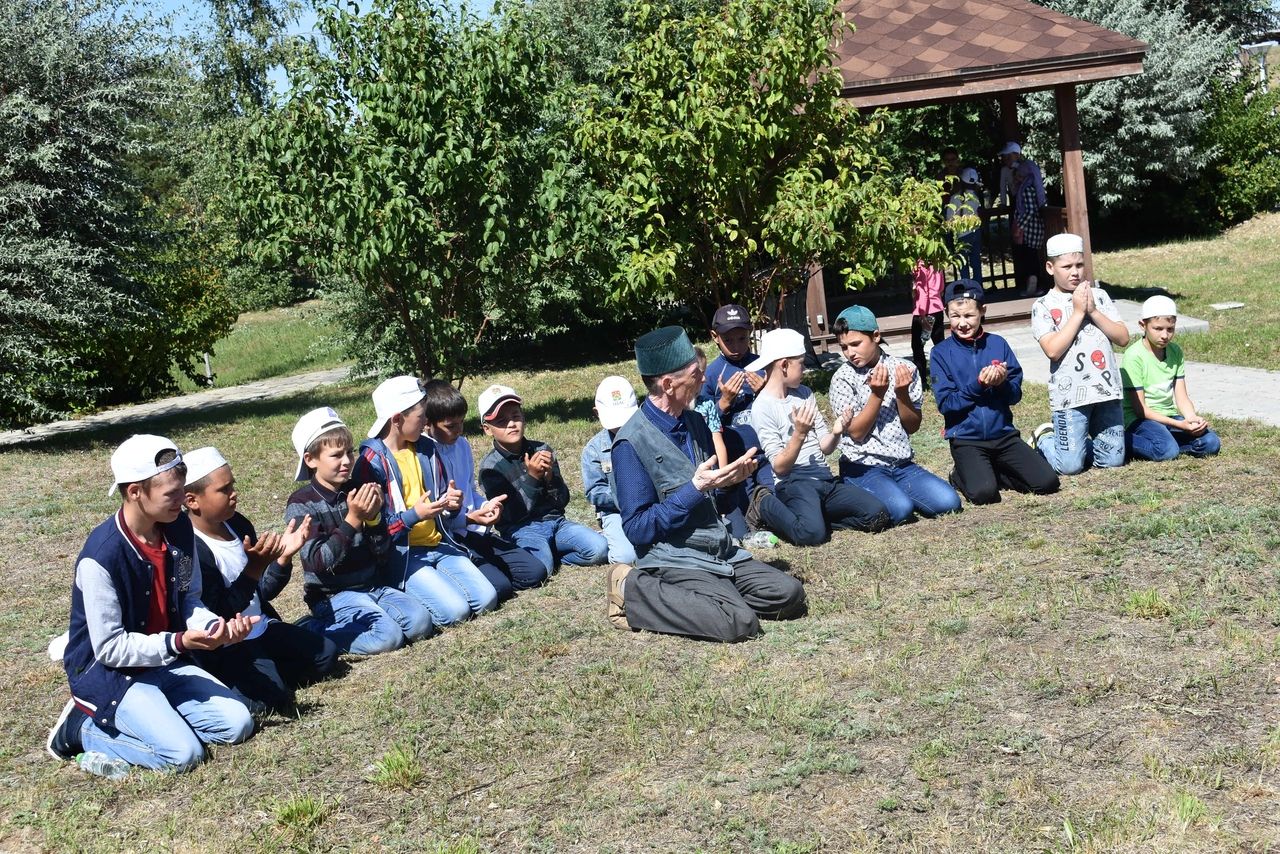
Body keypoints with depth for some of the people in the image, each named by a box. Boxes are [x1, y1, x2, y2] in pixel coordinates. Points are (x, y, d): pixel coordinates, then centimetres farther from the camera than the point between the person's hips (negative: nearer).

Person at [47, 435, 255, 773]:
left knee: (237, 724, -5)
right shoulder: (100, 556, -25)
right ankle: (85, 728, -2)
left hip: (166, 663, 7)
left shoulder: (179, 529, -4)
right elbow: (110, 648, -20)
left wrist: (216, 627, -15)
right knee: (183, 753, -22)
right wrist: (178, 642, -31)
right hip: (108, 673, -7)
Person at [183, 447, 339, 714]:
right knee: (273, 694, -24)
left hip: (262, 629, 8)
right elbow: (217, 617, -26)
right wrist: (253, 570, -32)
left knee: (326, 654, 5)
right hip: (226, 646, -8)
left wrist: (283, 557, -8)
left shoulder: (239, 525, 3)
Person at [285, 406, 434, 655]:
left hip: (374, 586, 5)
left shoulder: (358, 492, 5)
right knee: (388, 637, -25)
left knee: (421, 623, -17)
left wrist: (374, 518, -14)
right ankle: (322, 630, -4)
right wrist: (352, 520, -25)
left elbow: (384, 555, 4)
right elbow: (320, 562, -19)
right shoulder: (301, 504, -8)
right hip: (332, 596, -5)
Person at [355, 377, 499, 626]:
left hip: (438, 545, 6)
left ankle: (424, 585, 10)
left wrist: (451, 505, -3)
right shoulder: (372, 462, -11)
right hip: (401, 554, -6)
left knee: (486, 599, -11)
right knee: (456, 610, -23)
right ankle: (403, 594, 2)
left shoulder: (427, 449, 9)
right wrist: (413, 516, -23)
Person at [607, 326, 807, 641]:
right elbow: (637, 528, -15)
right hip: (672, 561, -7)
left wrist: (731, 477, -2)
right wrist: (695, 489, -22)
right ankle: (636, 592, -10)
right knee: (740, 622, -27)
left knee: (789, 593, -5)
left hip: (721, 553, 7)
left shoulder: (695, 422, 9)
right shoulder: (632, 442, -15)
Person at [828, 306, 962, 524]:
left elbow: (913, 426, 4)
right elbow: (856, 432, -9)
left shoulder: (904, 369, 3)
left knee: (948, 502, -17)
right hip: (863, 468, -4)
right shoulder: (843, 378, -5)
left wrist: (902, 393, -14)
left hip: (902, 464, 4)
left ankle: (895, 492, 8)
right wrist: (877, 394, -20)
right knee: (899, 510, -30)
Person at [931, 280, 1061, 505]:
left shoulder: (998, 344, 4)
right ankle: (961, 476, 6)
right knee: (983, 493, -27)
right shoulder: (941, 352, -3)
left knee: (1048, 482, -10)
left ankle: (991, 472, 10)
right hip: (966, 439, -3)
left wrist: (1002, 383, -18)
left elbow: (1016, 394, 3)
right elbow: (945, 403, -9)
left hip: (1003, 435, 3)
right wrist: (978, 385, -20)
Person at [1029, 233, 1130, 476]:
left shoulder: (1099, 296, 10)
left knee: (1113, 460, 7)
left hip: (1106, 390, 4)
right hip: (1070, 395, -4)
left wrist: (1093, 311, -7)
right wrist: (1078, 312, -11)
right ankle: (1044, 440, 25)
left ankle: (1074, 442, 31)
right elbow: (1053, 350, -15)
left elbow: (1123, 338, 3)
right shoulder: (1043, 306, -1)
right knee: (1070, 466, -5)